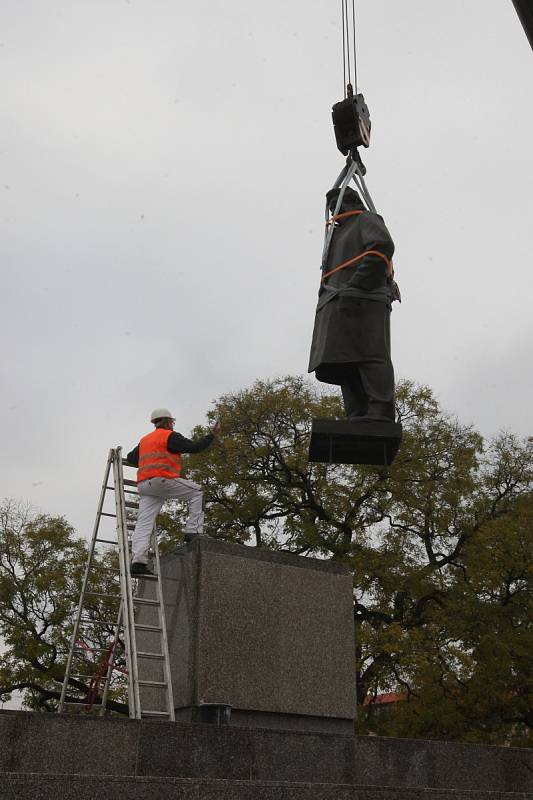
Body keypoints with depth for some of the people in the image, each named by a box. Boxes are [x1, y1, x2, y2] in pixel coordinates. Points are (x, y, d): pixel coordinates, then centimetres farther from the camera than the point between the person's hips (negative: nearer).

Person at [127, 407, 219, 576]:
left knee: (143, 523, -2)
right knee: (197, 492, 8)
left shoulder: (144, 440, 26)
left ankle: (138, 560, -15)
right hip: (163, 480, -7)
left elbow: (131, 458, 33)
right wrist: (212, 435, 9)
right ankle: (193, 532, -2)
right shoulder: (170, 436, 3)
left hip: (144, 485, 7)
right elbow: (194, 447, -1)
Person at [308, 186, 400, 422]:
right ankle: (357, 418, -14)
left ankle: (379, 416, -30)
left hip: (363, 301, -8)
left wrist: (356, 287, -17)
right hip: (339, 306, 8)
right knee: (345, 364, -6)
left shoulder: (367, 220, 12)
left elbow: (382, 248, -9)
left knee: (370, 357, -20)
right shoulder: (341, 234, 36)